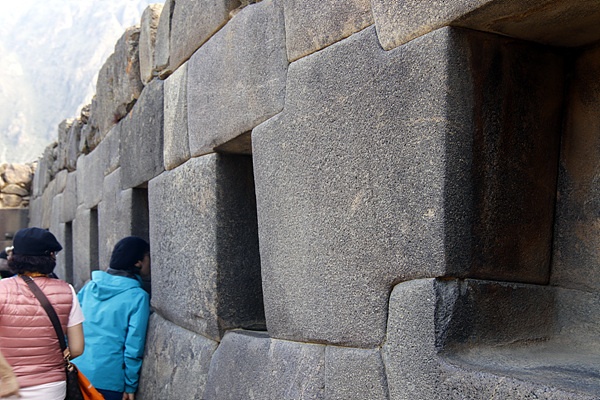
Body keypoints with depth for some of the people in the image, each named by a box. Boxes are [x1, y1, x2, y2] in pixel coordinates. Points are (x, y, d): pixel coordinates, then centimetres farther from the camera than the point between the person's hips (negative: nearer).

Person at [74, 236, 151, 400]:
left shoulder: (90, 286, 5)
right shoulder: (137, 296, -12)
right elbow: (133, 346, -13)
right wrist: (130, 386, -6)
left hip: (78, 375, 5)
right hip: (108, 382, -5)